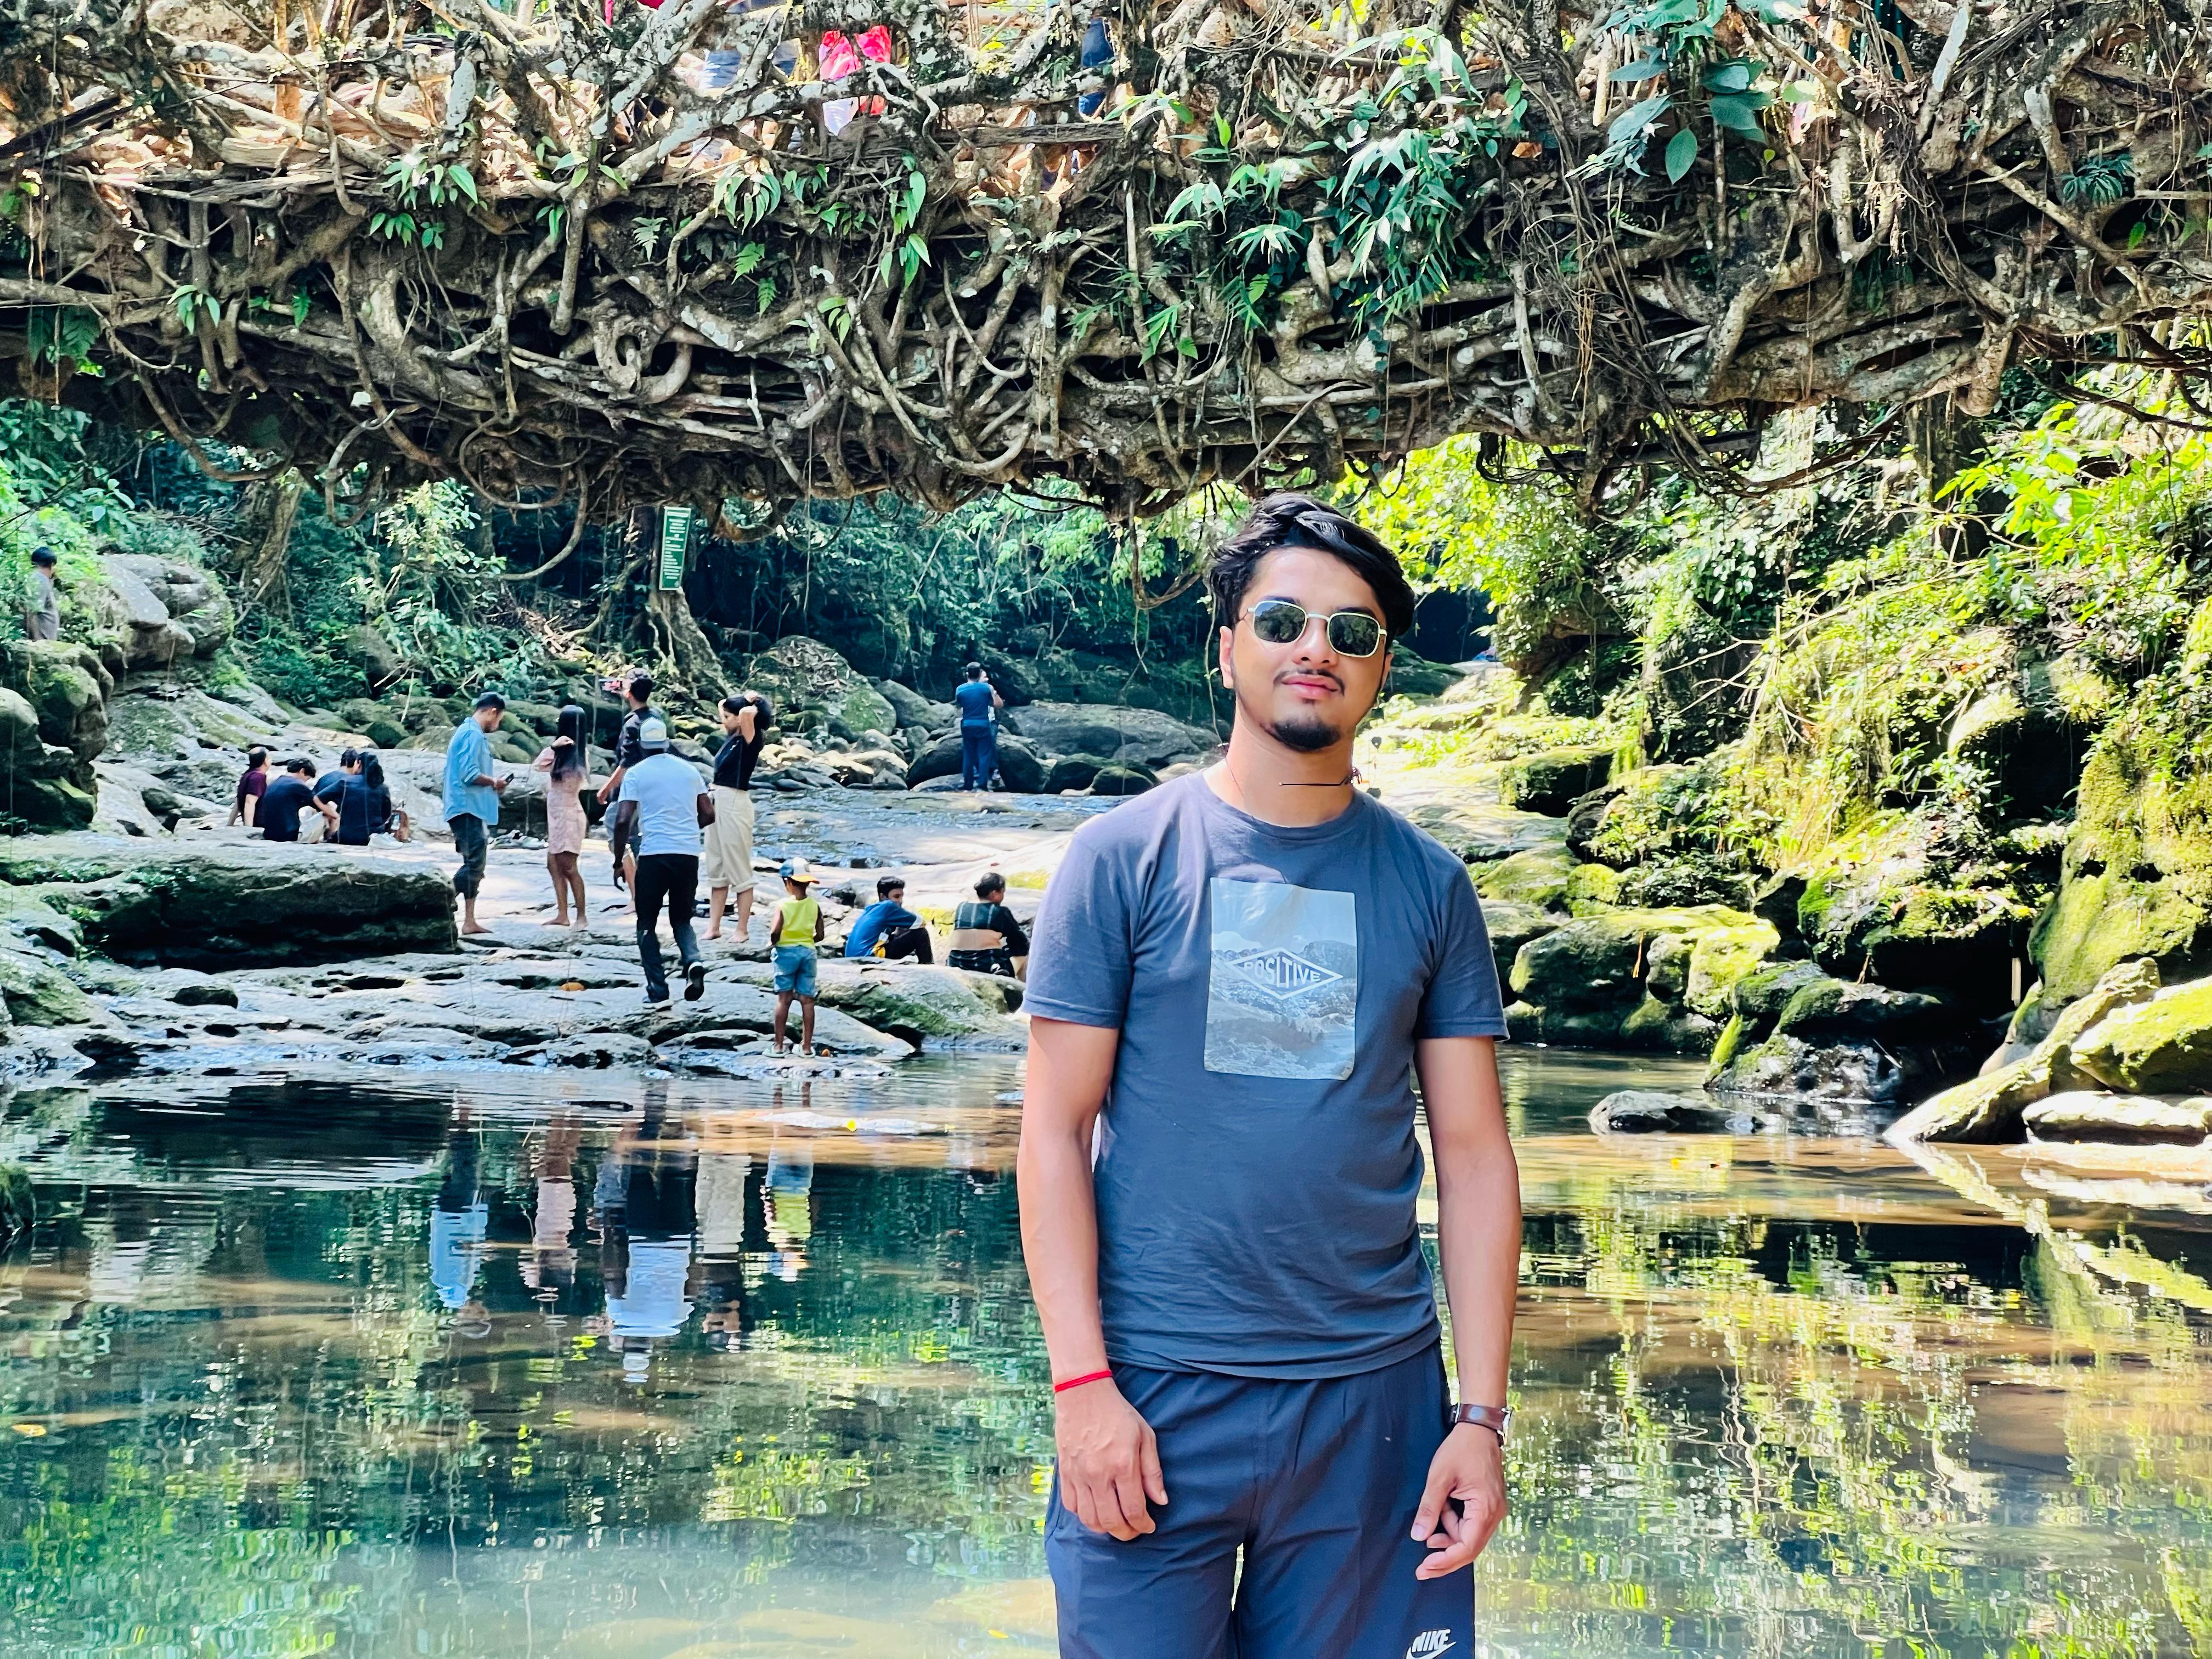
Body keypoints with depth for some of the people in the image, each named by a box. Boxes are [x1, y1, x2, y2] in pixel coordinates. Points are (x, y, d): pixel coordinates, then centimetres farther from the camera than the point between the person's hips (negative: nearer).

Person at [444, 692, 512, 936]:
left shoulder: (466, 731, 19)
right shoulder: (473, 735, -13)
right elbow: (470, 774, -21)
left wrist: (492, 786, 15)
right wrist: (495, 783, -6)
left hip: (470, 810, 11)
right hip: (468, 808, -11)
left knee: (475, 865, 11)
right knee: (475, 863, -13)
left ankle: (470, 921, 12)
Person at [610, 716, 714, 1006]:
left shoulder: (636, 774, 1)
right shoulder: (689, 770, 12)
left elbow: (623, 821, -7)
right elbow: (708, 814, 12)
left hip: (653, 854, -3)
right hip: (688, 854, 3)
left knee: (646, 923, 11)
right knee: (681, 919, 19)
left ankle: (657, 987, 4)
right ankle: (693, 961, -10)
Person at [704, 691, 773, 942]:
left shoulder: (751, 739, -10)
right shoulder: (732, 738, 12)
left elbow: (746, 713, -30)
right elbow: (723, 705, 28)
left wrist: (751, 708, -9)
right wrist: (746, 699, 15)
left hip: (735, 805, -9)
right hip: (717, 802, 9)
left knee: (740, 871, -2)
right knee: (716, 870, 11)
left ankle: (742, 930, 3)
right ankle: (714, 927, 16)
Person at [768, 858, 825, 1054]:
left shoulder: (783, 905, -10)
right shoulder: (815, 905, 0)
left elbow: (775, 931, -20)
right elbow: (820, 935, 2)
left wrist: (772, 942, 0)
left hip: (786, 951, -2)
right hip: (808, 951, 2)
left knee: (783, 998, 2)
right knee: (807, 999, 6)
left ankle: (779, 1044, 2)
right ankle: (807, 1045, 8)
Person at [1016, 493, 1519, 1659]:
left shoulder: (1427, 885, 6)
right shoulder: (1126, 856, -1)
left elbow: (1473, 1156, 5)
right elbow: (1054, 1132, -3)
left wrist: (1483, 1414, -1)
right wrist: (1081, 1382, -11)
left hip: (1374, 1388, 2)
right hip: (1156, 1387, -2)